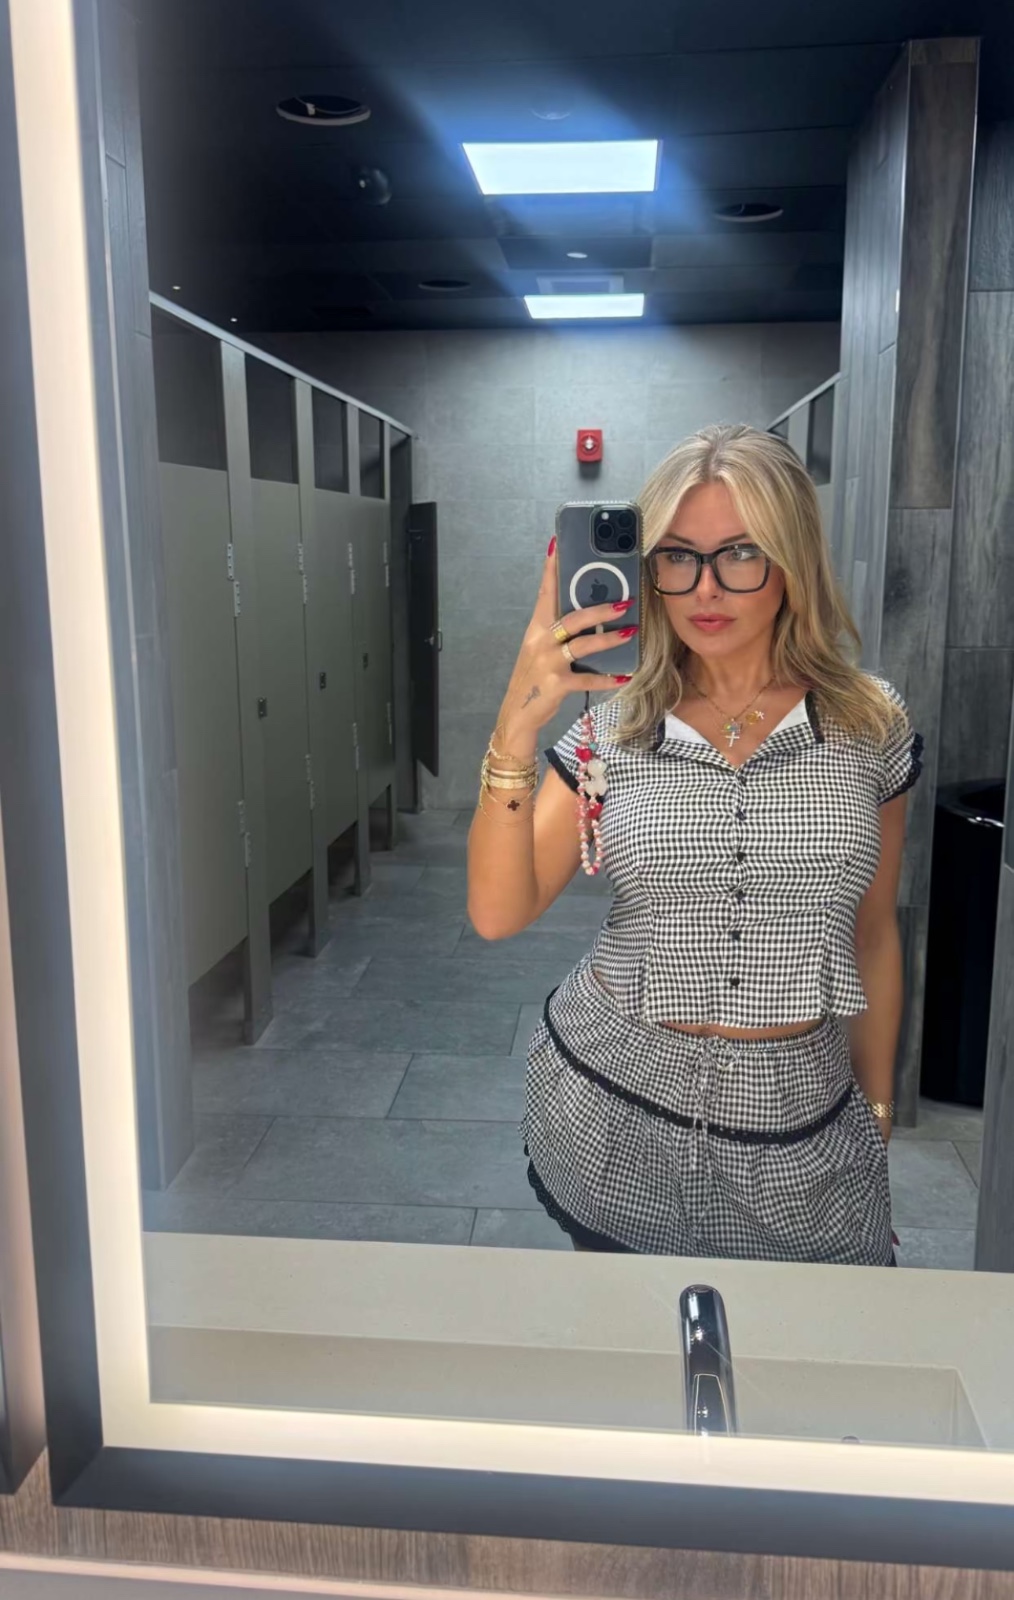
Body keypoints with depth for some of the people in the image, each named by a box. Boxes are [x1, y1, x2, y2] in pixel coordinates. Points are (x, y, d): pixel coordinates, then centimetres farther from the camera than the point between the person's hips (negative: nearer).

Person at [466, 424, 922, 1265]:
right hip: (611, 1105, 0)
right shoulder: (613, 728, -5)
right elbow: (497, 912, -14)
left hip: (800, 1123, 1)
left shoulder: (872, 725, -4)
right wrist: (517, 724, -24)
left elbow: (872, 936, 6)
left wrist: (878, 1111, 12)